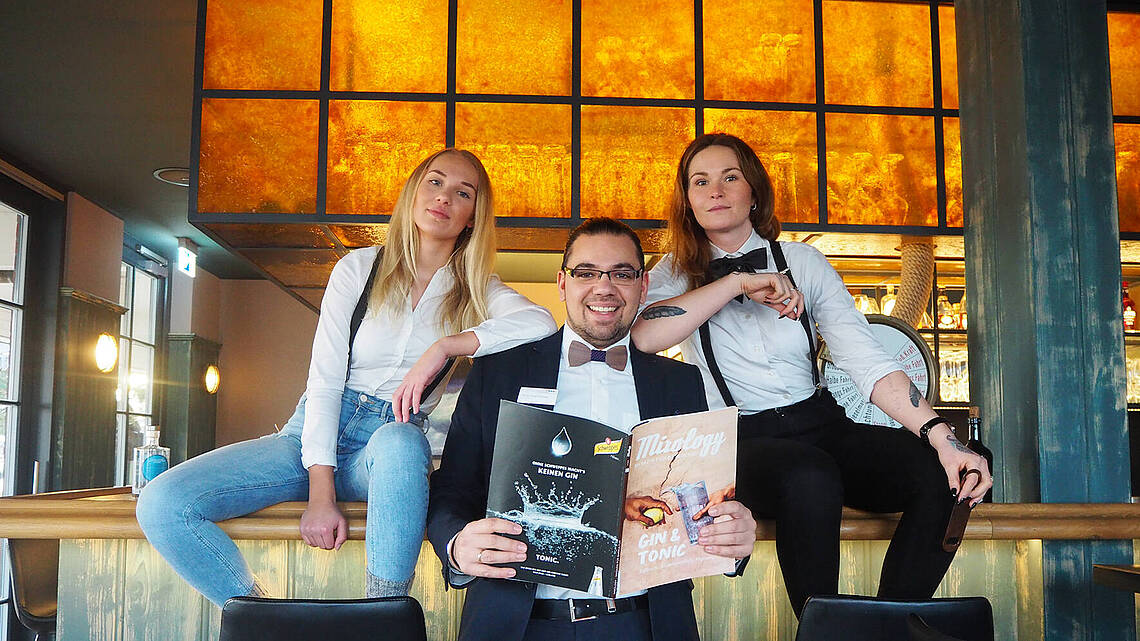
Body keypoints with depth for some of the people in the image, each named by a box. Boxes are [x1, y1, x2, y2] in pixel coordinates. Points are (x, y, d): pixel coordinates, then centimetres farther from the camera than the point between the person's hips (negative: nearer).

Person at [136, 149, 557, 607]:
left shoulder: (473, 290, 7)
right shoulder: (360, 268, 5)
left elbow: (541, 323, -15)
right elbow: (324, 379, -4)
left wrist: (445, 346, -25)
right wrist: (320, 493, -16)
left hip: (389, 439, -1)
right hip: (317, 431, 1)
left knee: (400, 443, -40)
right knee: (161, 504, -19)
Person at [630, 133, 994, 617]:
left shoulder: (803, 262, 8)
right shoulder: (678, 272, 6)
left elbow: (869, 363, -2)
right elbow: (642, 336, -19)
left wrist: (942, 437, -16)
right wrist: (738, 282, -17)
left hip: (822, 428, 3)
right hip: (740, 443, -3)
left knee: (945, 477, -20)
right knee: (810, 478, -36)